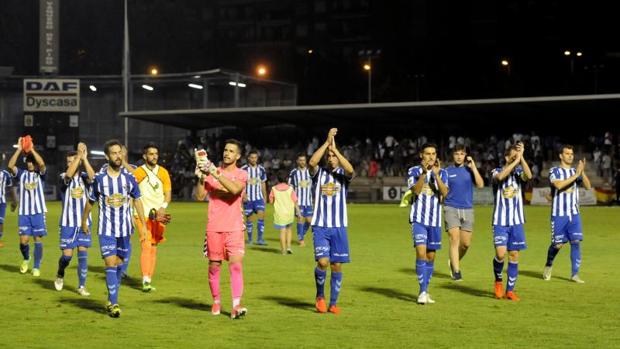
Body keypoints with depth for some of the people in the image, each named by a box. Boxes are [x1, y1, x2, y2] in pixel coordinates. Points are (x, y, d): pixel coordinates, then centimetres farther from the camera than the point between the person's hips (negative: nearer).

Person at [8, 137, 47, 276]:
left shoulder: (40, 174, 3)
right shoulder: (21, 174, 6)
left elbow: (42, 164, -19)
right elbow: (10, 166, -12)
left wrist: (32, 149, -21)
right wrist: (19, 149, -18)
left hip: (38, 211, -1)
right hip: (23, 212, 1)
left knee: (38, 239, 0)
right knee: (23, 240, -3)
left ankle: (36, 267, 10)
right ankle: (26, 259, 27)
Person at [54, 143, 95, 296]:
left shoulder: (84, 177, 2)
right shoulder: (64, 177, -3)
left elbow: (92, 177, -21)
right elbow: (69, 174, -27)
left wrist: (84, 158, -28)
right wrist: (79, 155, -31)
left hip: (84, 222, 2)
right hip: (68, 222, -1)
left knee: (83, 254, -2)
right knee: (67, 255, -2)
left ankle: (81, 286, 6)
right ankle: (60, 274, 29)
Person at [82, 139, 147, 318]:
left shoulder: (129, 178, 0)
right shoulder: (99, 179, -3)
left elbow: (137, 201, 6)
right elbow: (90, 201, 10)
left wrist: (143, 224, 2)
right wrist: (84, 221, 18)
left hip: (125, 229, 2)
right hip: (106, 229, -2)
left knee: (119, 264, 9)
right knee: (110, 264, -10)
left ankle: (111, 301, 23)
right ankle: (114, 304, -9)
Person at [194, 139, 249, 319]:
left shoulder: (241, 174, 2)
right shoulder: (212, 171, 8)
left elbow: (234, 189, -20)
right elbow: (200, 196, 2)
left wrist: (216, 174, -23)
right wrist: (201, 177, -12)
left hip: (234, 228, -2)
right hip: (214, 227, 2)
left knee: (236, 264, -13)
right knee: (214, 265, 7)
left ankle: (236, 306, -18)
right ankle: (216, 302, 23)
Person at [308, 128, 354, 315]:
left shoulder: (342, 174, 4)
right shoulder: (318, 172, 4)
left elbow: (350, 169, -20)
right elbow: (312, 162, -19)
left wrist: (334, 148, -20)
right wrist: (326, 142, -21)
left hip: (339, 226, 1)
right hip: (320, 226, -1)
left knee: (337, 265, 2)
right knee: (323, 262, -14)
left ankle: (333, 303, 14)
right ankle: (320, 296, 9)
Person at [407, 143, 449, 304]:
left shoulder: (442, 172, 6)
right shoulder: (414, 171, 0)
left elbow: (444, 193, -9)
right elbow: (415, 191, -15)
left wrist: (436, 175, -20)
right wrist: (424, 173, -25)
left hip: (435, 220, 3)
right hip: (418, 218, -3)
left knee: (430, 256, 8)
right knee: (421, 252, -16)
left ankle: (425, 292, 18)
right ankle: (422, 292, -13)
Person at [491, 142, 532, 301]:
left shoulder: (518, 173, 5)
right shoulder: (497, 171, -1)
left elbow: (529, 176, -17)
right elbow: (500, 176, -26)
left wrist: (522, 157, -22)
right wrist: (516, 160, -24)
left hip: (516, 222, 3)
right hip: (500, 222, -3)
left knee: (514, 255, 2)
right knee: (500, 253, -15)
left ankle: (510, 291, 10)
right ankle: (498, 280, 13)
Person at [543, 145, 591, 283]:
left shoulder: (576, 171, 11)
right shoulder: (554, 171, -3)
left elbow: (588, 186, -1)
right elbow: (558, 185, -22)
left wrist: (582, 172, -15)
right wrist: (576, 175, -23)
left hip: (574, 214, 4)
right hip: (559, 214, -4)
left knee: (576, 242, -7)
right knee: (557, 244, 1)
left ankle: (575, 274, -3)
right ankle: (548, 266, 28)